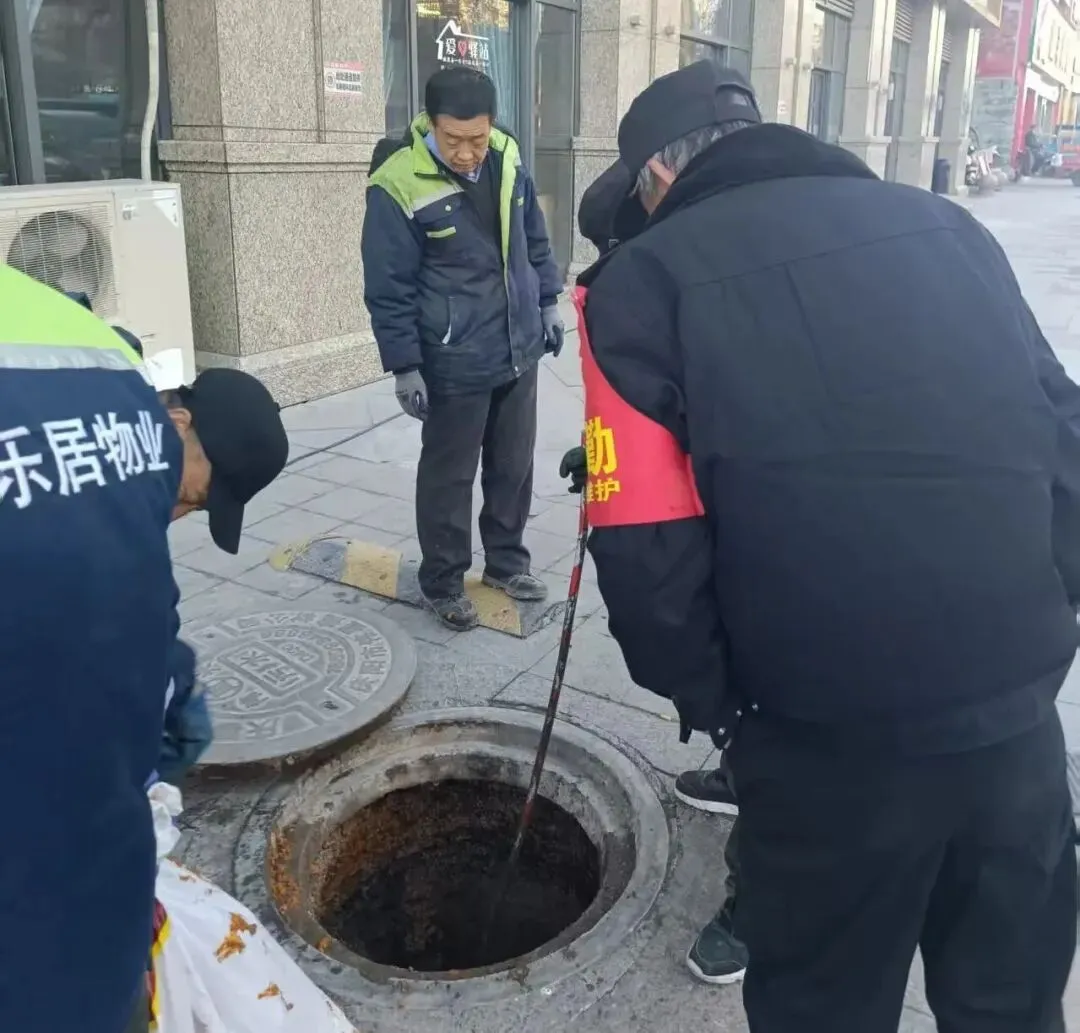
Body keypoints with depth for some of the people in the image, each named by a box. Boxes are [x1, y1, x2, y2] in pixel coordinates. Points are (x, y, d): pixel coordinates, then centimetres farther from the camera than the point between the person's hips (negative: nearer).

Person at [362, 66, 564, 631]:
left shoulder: (507, 160, -2)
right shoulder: (399, 187, -18)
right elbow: (389, 290, -14)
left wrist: (547, 304, 15)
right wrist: (404, 366, -13)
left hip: (519, 351, 6)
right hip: (455, 363, -5)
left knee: (514, 465, 17)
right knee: (449, 475, 8)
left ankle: (506, 561, 35)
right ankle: (443, 582, 25)